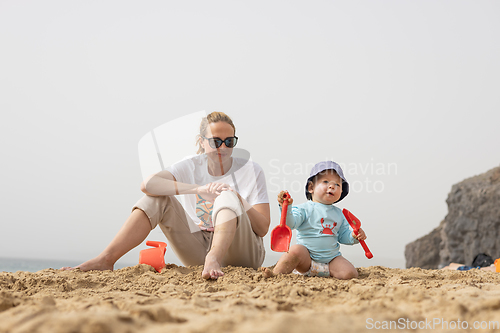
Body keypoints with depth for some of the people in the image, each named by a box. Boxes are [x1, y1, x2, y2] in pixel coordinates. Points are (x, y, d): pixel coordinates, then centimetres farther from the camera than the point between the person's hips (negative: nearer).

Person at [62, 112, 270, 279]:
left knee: (227, 197, -27)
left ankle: (213, 259, -50)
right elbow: (147, 184, -19)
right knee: (157, 198, -13)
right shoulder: (192, 167, 2)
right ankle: (106, 260, -21)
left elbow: (263, 229, -5)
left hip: (242, 254, -2)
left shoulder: (251, 171, -1)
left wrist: (239, 201, -23)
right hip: (198, 250, 2)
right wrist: (198, 189, -29)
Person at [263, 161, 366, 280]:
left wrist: (354, 236, -2)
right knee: (295, 250, -35)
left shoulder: (339, 214, 13)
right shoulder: (305, 209, -4)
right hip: (307, 257, -4)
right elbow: (290, 224, -18)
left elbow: (343, 236, 18)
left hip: (331, 258, 4)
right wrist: (286, 207, -34)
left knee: (350, 273, -18)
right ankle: (276, 273, -26)